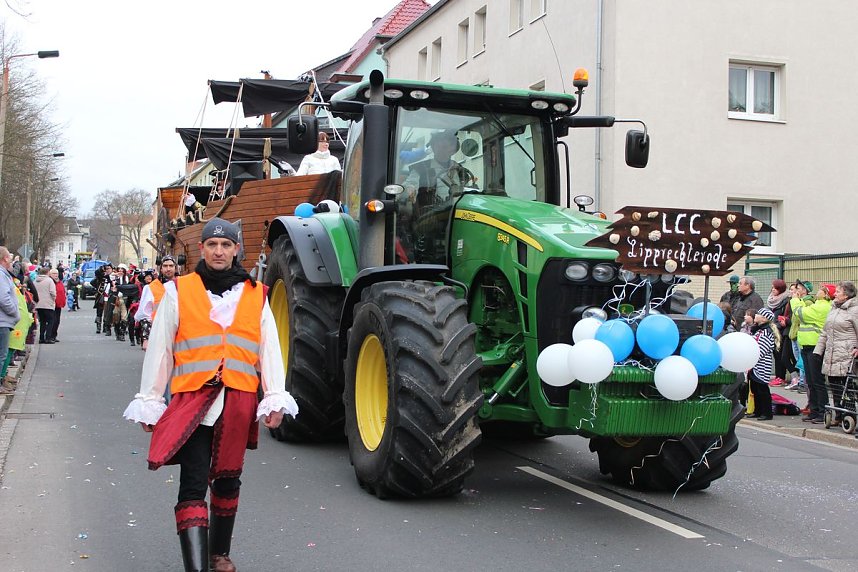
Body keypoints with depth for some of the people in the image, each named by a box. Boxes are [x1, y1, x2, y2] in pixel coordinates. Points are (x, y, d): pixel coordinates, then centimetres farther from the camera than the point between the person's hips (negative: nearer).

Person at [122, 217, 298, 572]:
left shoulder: (256, 296, 9)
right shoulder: (178, 292, 4)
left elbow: (270, 349, 8)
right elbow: (159, 350, 7)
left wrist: (276, 399, 0)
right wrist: (149, 402, 6)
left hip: (238, 406, 3)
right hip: (192, 403, -3)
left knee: (227, 482, 16)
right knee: (193, 487, -10)